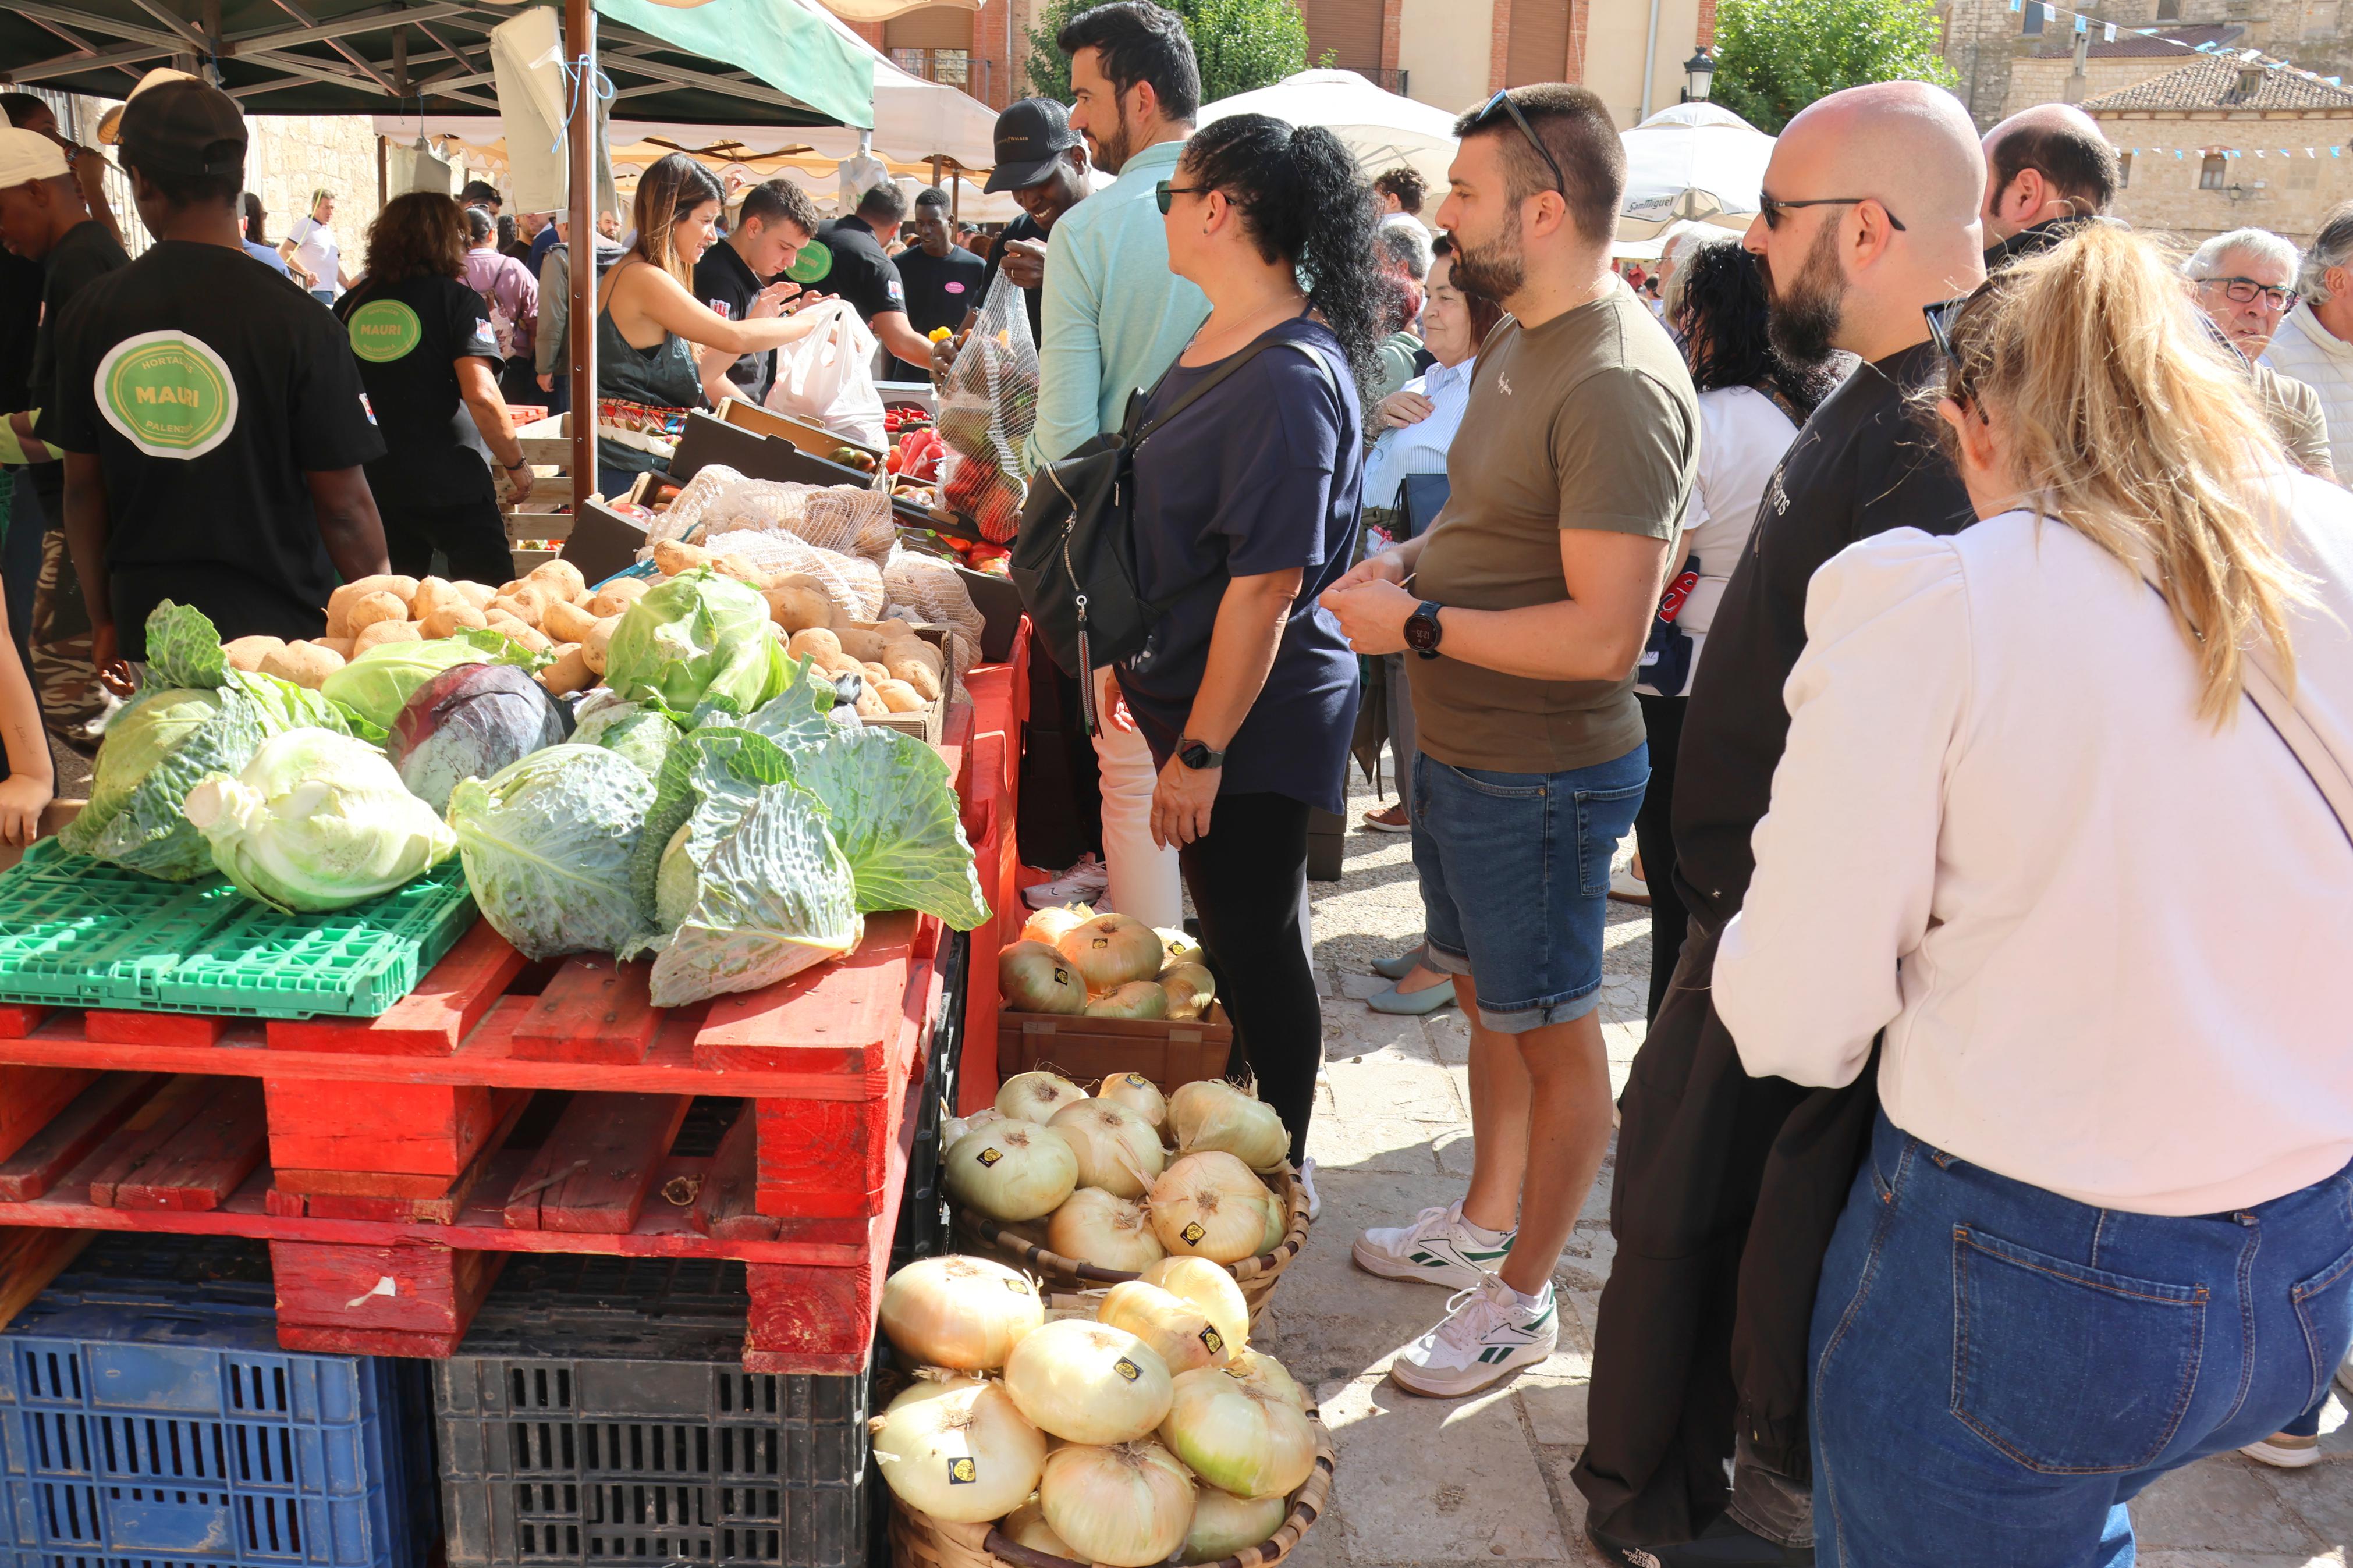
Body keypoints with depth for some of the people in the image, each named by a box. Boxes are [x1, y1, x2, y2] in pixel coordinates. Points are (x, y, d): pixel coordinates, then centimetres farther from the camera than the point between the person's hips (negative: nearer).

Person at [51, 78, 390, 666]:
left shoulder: (89, 314, -1)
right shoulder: (300, 322, -14)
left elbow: (81, 490, 7)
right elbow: (345, 509, -12)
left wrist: (103, 620, 19)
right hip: (278, 629, -4)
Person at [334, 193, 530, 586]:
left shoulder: (351, 303, 7)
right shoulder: (457, 299, -7)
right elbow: (481, 396, -16)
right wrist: (515, 464, -5)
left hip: (375, 482, 5)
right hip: (452, 486, -5)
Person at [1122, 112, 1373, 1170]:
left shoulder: (1288, 378, -24)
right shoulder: (1222, 338, 8)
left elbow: (1267, 582, -26)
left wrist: (1202, 749, -23)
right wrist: (1139, 666, 24)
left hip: (1253, 722, -10)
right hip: (1195, 688, 10)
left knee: (1256, 944, 4)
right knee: (1234, 932, 22)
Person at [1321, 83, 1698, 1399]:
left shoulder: (1618, 385, -24)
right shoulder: (1519, 340, 8)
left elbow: (1605, 635, -28)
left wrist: (1418, 626, -21)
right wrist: (1413, 562, 3)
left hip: (1542, 778, -10)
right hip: (1463, 751, 10)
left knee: (1555, 1035, 8)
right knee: (1489, 999, 23)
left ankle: (1522, 1300, 25)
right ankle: (1484, 1224, 43)